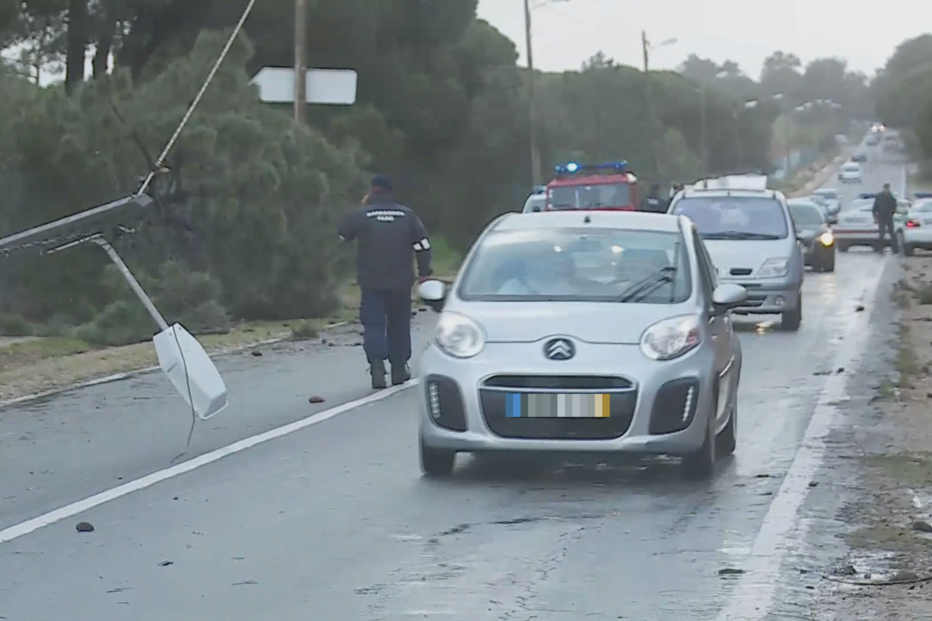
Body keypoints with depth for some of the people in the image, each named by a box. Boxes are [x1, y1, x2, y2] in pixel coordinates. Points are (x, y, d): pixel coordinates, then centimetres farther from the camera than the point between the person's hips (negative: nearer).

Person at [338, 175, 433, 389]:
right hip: (401, 282, 2)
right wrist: (424, 272, 9)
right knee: (399, 324, 14)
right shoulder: (407, 215, 1)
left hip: (372, 282, -2)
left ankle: (377, 364, -22)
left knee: (373, 324, -1)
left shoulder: (360, 214, -7)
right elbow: (422, 243, 1)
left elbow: (343, 234, 10)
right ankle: (399, 369, 18)